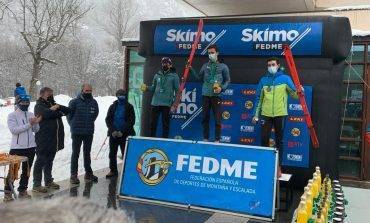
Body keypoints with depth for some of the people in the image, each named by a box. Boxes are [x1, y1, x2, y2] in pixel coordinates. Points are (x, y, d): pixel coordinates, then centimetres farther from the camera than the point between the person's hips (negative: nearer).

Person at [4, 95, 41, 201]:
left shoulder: (31, 115, 8)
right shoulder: (12, 115, -5)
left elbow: (36, 130, 10)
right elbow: (14, 130, -17)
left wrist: (36, 123, -11)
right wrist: (29, 124, -20)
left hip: (30, 147, 5)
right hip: (17, 147, -5)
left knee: (26, 170, 12)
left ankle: (22, 190, 24)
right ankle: (7, 192, 11)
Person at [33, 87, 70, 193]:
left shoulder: (53, 104, 18)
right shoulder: (39, 106, -4)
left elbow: (67, 110, 9)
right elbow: (46, 114, -25)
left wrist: (58, 107, -8)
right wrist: (53, 110, -7)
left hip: (54, 139, 7)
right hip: (43, 139, -7)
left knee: (50, 161, 16)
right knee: (40, 161, -2)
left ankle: (49, 181, 28)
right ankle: (36, 185, 4)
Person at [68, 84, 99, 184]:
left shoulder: (94, 102, 2)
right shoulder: (74, 102, -9)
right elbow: (69, 115, 1)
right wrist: (74, 125, 7)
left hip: (89, 132, 4)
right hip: (77, 133, -4)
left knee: (87, 153, 15)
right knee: (75, 153, 2)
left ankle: (88, 173, 25)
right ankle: (74, 175, 8)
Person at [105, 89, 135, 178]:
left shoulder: (129, 107, 1)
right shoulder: (113, 106, 10)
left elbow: (131, 121, -5)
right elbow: (108, 119, 5)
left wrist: (122, 131, -14)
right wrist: (113, 130, -10)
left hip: (125, 134, -3)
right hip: (113, 134, 3)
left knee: (125, 153, -2)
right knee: (112, 153, 6)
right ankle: (113, 171, 18)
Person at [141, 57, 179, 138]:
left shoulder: (174, 75, 2)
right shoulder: (157, 75, 14)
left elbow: (177, 90, 0)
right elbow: (153, 87, 17)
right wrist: (147, 88, -4)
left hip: (167, 103, -4)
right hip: (155, 102, 4)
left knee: (165, 122, 1)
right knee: (153, 122, 6)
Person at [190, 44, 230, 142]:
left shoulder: (223, 66, 3)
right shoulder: (205, 66, 13)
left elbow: (227, 80, 4)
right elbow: (199, 77, 13)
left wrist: (222, 88, -11)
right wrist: (191, 70, 4)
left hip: (217, 96, -3)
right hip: (205, 95, 4)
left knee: (217, 118, -3)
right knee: (205, 118, 9)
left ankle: (217, 139, 5)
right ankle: (205, 138, 20)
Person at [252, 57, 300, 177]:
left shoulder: (285, 78, 2)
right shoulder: (263, 80, 7)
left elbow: (294, 94, -2)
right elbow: (258, 98, 9)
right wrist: (256, 115, 5)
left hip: (280, 114, -1)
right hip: (266, 114, 2)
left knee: (279, 141, 7)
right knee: (264, 139, 3)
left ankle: (278, 166, 16)